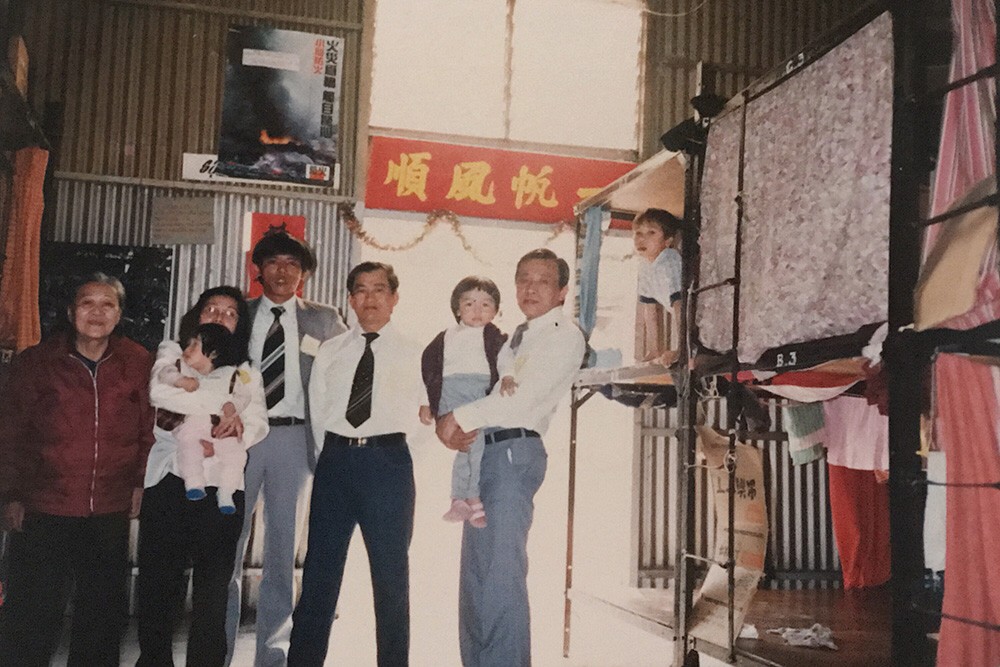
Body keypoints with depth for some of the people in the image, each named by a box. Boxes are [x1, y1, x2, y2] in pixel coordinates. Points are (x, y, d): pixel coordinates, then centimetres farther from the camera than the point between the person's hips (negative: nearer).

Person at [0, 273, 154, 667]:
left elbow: (150, 428, 6)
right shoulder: (35, 362, -1)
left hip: (111, 515, 1)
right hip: (43, 513, -1)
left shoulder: (139, 364, 0)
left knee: (105, 614, 13)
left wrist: (141, 483, 0)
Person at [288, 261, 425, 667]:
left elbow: (425, 417, 2)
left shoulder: (412, 353, 3)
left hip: (388, 460, -2)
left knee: (391, 573, 6)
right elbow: (317, 413, 12)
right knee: (319, 569, 7)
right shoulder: (330, 351, 11)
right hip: (336, 459, 3)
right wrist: (334, 457, 6)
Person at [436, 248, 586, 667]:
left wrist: (460, 418, -9)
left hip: (513, 451, -8)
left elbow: (523, 397, -13)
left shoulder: (564, 336, -3)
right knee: (474, 572, 11)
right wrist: (457, 426, 0)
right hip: (481, 452, 8)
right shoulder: (513, 337, 23)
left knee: (501, 570, -12)